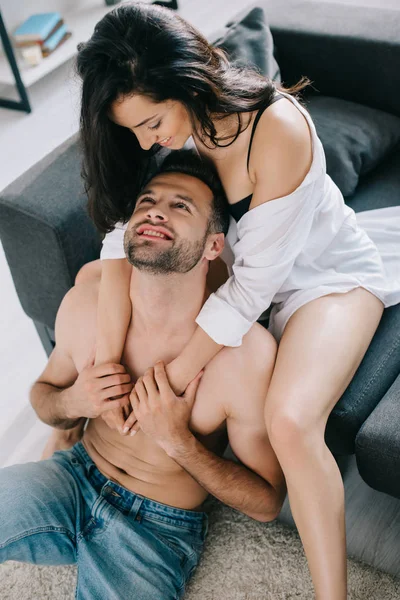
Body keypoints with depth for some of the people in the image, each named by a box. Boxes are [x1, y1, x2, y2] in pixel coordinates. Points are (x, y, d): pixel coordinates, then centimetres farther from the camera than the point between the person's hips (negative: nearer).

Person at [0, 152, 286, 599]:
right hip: (75, 478, 3)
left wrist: (179, 441, -26)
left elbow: (267, 502, -11)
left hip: (158, 529, -2)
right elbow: (44, 391, 9)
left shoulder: (247, 352, -24)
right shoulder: (83, 304, -12)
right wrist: (70, 402, -15)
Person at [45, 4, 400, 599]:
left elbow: (253, 287, -30)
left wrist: (170, 381, -26)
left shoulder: (278, 131, -32)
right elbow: (123, 234, -17)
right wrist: (106, 361, -25)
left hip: (321, 271, -6)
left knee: (291, 421, -32)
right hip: (234, 258, 6)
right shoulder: (167, 127, -13)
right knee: (90, 278, -2)